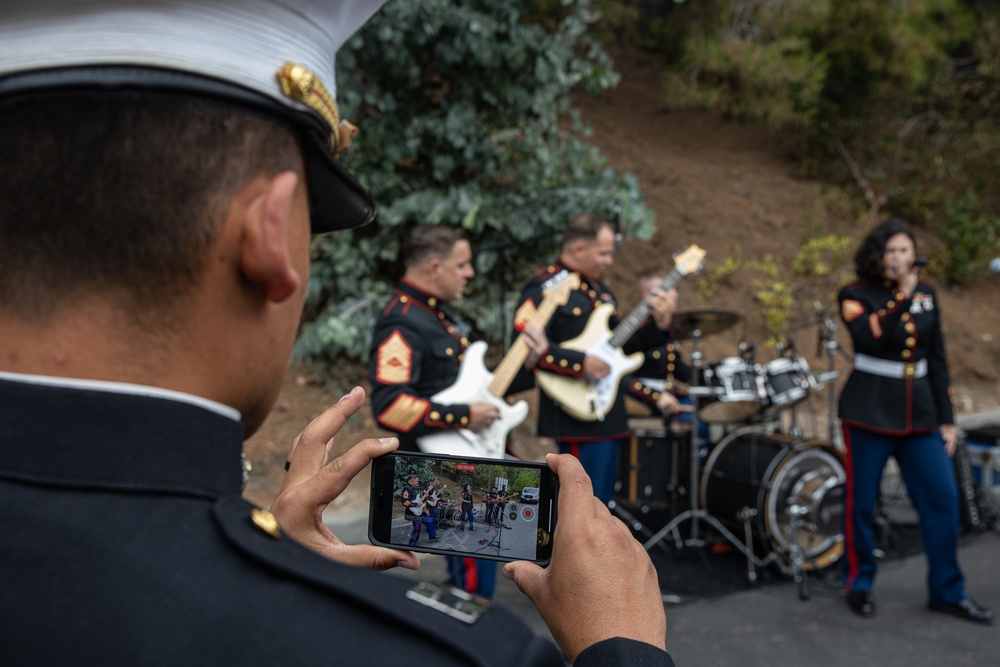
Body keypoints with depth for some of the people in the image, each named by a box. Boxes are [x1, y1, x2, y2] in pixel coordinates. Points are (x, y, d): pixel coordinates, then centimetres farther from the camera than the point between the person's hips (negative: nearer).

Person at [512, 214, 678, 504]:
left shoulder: (599, 290, 18)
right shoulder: (544, 287, -12)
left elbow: (622, 346, 21)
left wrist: (658, 323, 6)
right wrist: (580, 363, -24)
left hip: (607, 421, 9)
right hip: (571, 423, -9)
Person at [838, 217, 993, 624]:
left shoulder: (927, 294, 9)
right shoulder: (856, 295, -5)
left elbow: (937, 360, 12)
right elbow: (871, 340, -25)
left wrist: (946, 419, 9)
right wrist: (901, 294, -21)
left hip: (919, 412, 4)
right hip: (869, 412, -4)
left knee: (942, 498, 1)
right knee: (861, 503, 3)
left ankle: (948, 591, 15)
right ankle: (860, 585, 21)